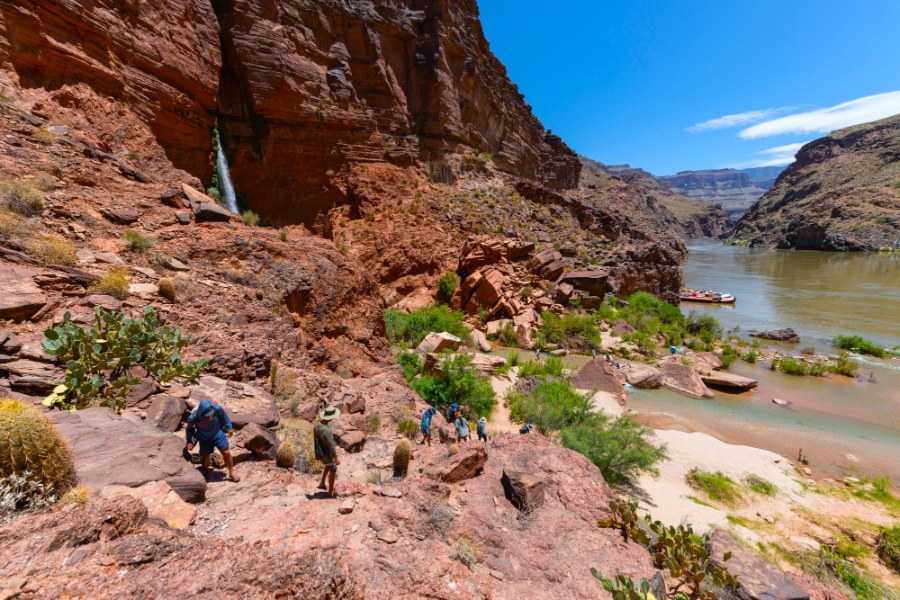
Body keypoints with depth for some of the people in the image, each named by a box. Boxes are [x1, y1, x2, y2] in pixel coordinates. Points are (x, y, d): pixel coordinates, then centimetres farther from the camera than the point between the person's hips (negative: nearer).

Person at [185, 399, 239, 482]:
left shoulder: (217, 409, -31)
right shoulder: (193, 418, -30)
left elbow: (224, 417, -8)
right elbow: (190, 429, -6)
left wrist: (229, 428, 1)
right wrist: (189, 442, -11)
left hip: (218, 434, 0)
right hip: (204, 438, 0)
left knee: (226, 453, 0)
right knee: (206, 457, 5)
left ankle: (231, 473, 19)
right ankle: (206, 473, 39)